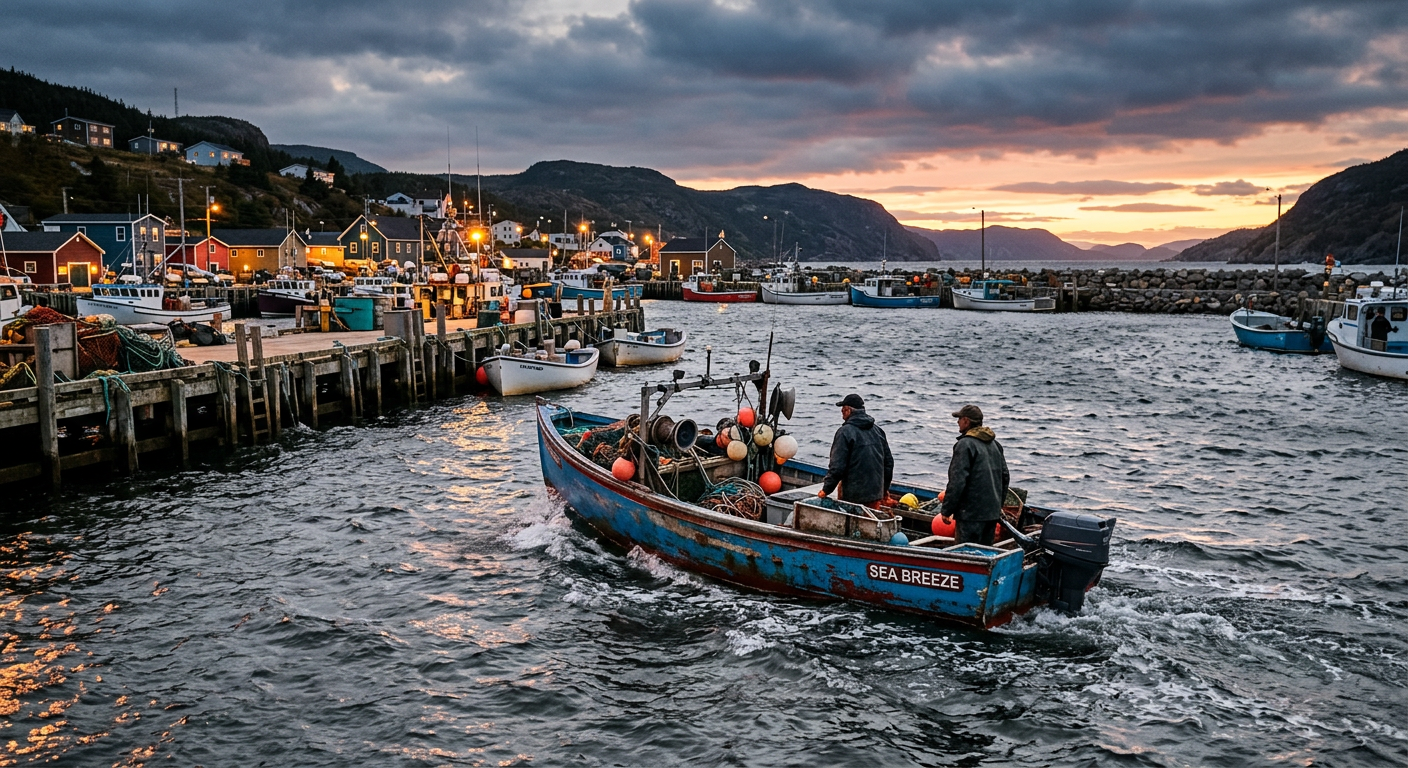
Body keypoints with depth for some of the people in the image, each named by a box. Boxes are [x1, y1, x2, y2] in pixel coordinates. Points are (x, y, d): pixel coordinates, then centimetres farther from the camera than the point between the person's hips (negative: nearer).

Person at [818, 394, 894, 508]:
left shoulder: (845, 432, -11)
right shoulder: (878, 430, 10)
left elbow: (837, 466, -15)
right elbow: (888, 461, 16)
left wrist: (826, 489, -6)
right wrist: (885, 487, 25)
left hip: (853, 495, -6)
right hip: (876, 492, 6)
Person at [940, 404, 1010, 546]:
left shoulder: (965, 444, -14)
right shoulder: (995, 444, 14)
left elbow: (957, 481, -19)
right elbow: (1005, 476, 20)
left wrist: (946, 510, -12)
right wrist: (999, 504, 28)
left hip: (971, 512, -9)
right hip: (993, 511, 9)